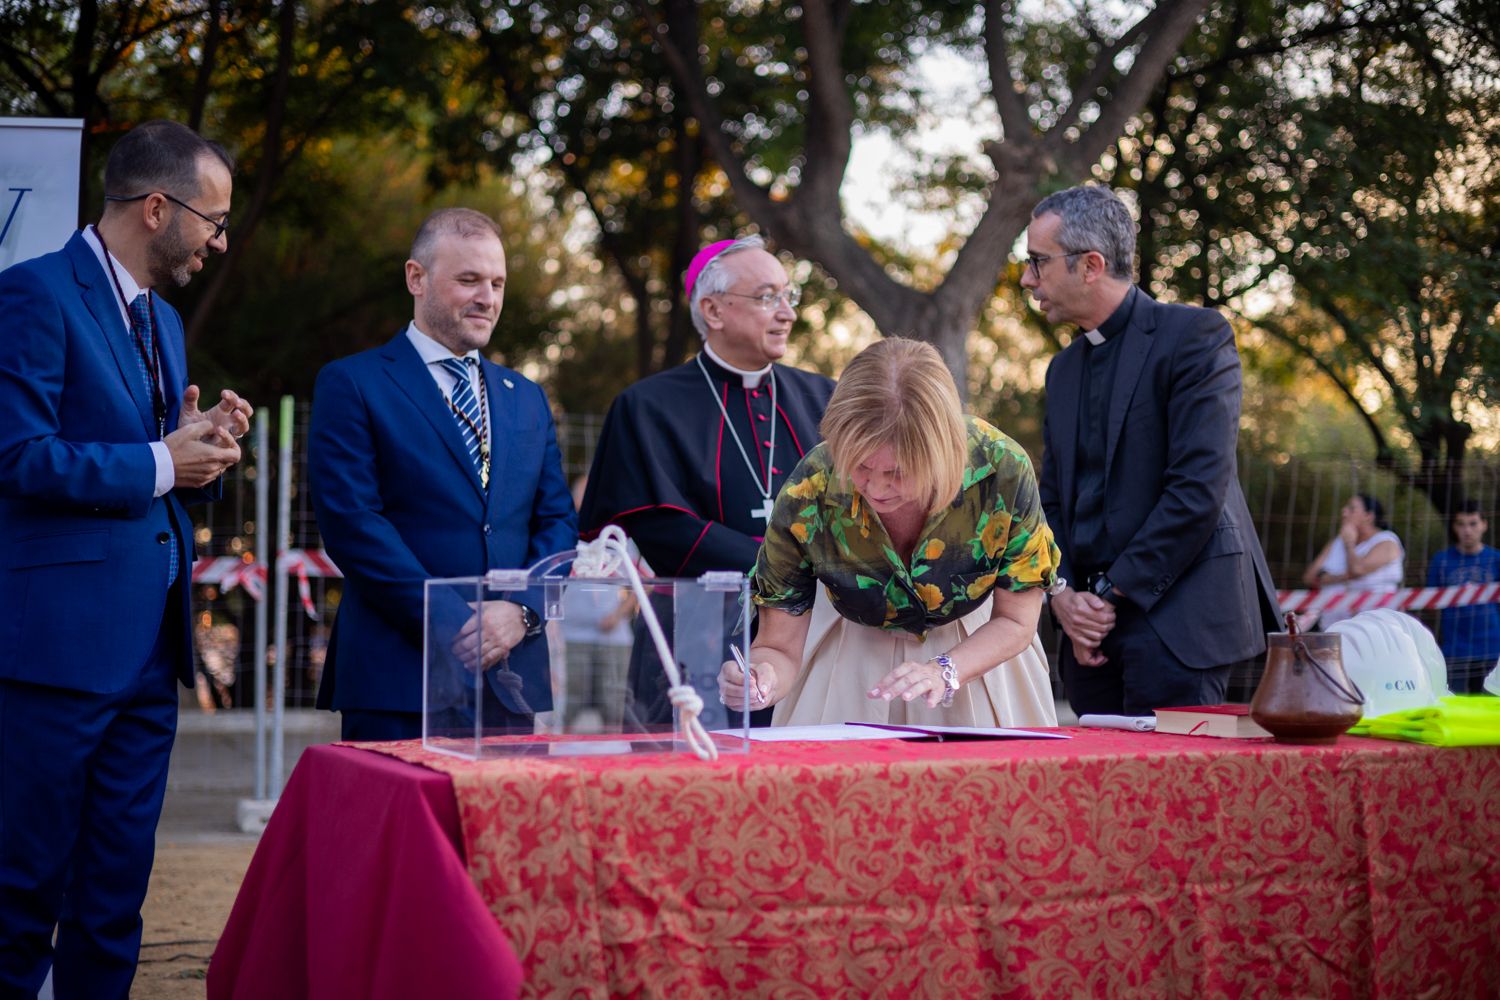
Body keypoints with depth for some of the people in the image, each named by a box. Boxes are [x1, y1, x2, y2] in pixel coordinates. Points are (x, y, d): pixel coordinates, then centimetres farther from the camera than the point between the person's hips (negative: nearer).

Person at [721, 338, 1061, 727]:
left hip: (976, 649, 0)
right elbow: (780, 648, -21)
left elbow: (1015, 621, -17)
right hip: (853, 656, 0)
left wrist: (944, 673, -33)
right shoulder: (807, 494, -30)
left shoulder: (1002, 470, -31)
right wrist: (761, 676, -43)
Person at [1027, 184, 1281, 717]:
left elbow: (1199, 488, -14)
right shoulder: (1064, 368, 19)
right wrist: (1062, 594, 0)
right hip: (1092, 628, 7)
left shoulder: (1193, 335, -5)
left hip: (1175, 621, -7)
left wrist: (1113, 593, -13)